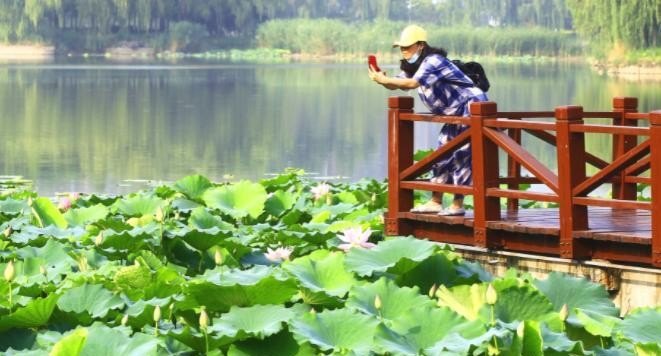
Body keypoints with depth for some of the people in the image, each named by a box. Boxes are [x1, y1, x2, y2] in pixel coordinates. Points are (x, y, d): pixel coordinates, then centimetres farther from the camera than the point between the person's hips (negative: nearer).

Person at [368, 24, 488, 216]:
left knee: (461, 154, -12)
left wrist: (384, 79, -33)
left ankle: (458, 204, -10)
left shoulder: (433, 61, -23)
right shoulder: (413, 66, 9)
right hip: (455, 113, 11)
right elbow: (396, 84, 1)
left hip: (471, 106, -11)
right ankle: (435, 202, 13)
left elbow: (411, 83, -36)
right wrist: (382, 79, -20)